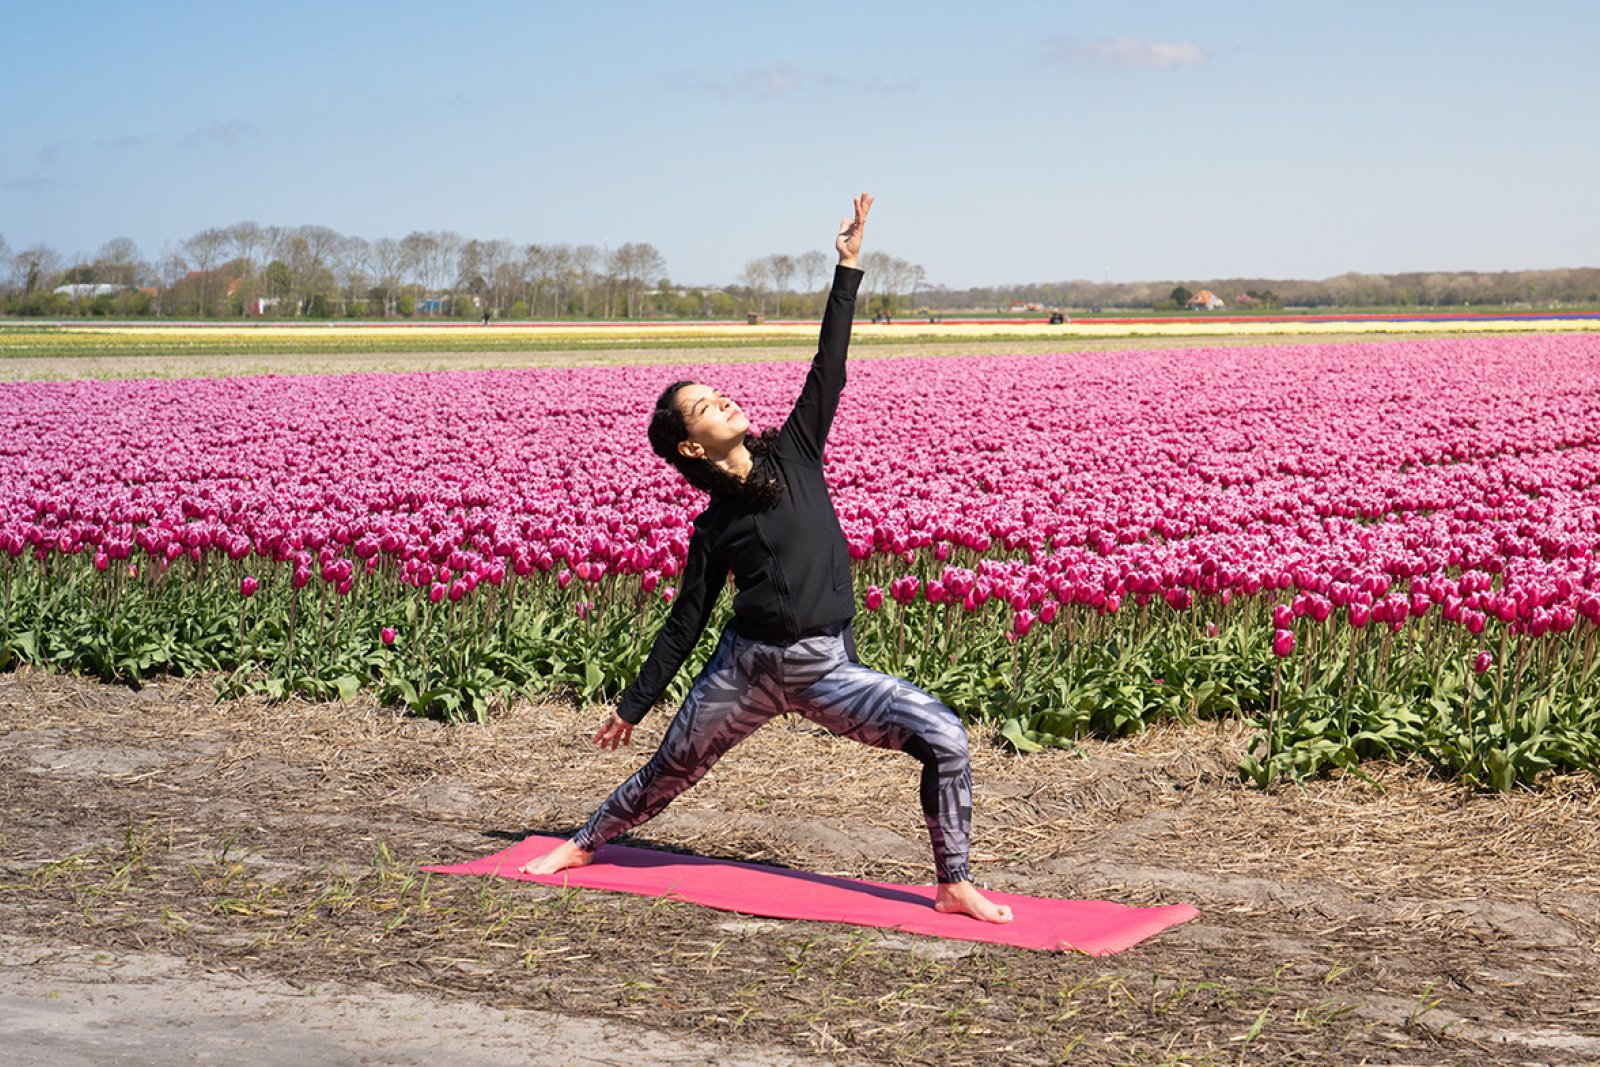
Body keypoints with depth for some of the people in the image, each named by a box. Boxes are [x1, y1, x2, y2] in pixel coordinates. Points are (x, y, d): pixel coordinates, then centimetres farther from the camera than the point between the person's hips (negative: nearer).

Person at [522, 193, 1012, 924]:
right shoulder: (714, 526, 3)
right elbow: (686, 621, 9)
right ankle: (584, 845, 40)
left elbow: (828, 369, 2)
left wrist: (848, 268, -1)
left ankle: (954, 885, -3)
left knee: (944, 738, -16)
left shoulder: (794, 454, 6)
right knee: (668, 774, 12)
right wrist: (633, 705, 10)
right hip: (745, 666, -1)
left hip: (826, 671, 1)